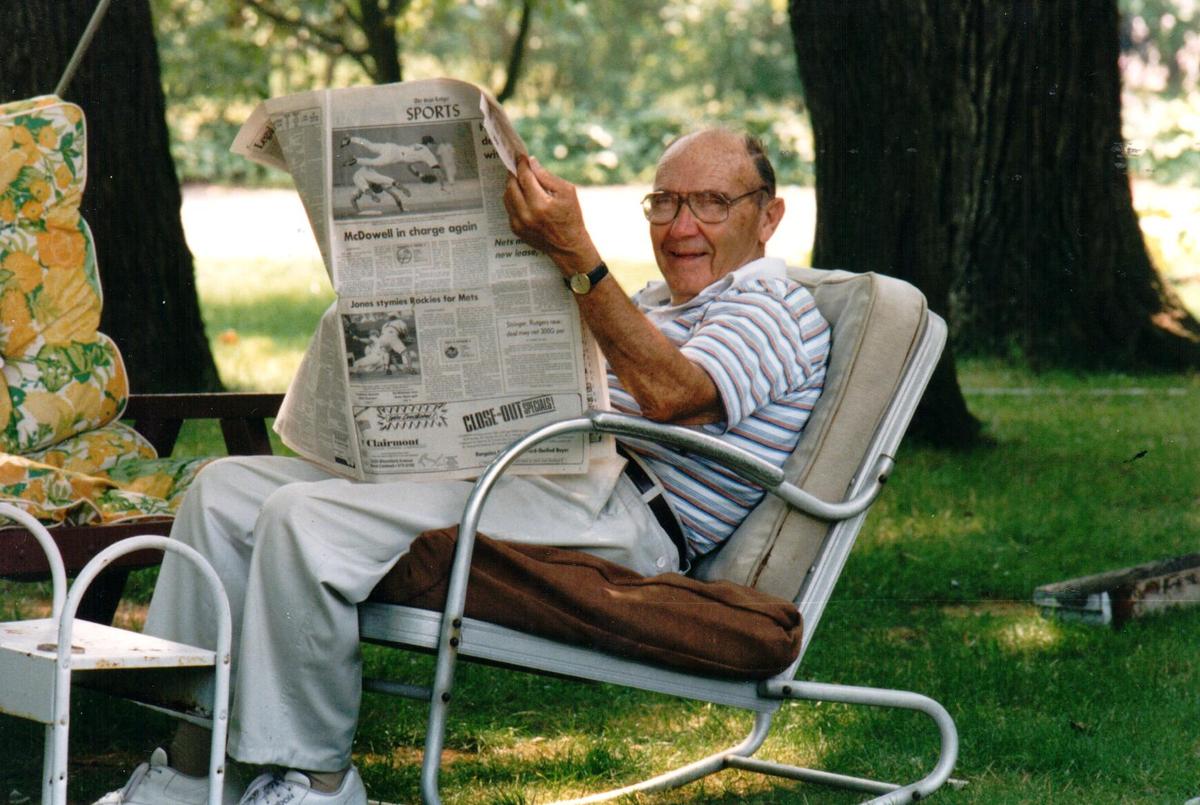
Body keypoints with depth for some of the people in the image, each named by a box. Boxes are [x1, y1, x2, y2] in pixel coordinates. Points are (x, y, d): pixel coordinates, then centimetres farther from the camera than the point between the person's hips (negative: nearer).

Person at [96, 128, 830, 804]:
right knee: (228, 490, 0)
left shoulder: (774, 312, 2)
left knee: (306, 520, -27)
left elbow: (669, 395, -20)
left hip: (616, 519, -10)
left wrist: (575, 254, -26)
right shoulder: (654, 303, 32)